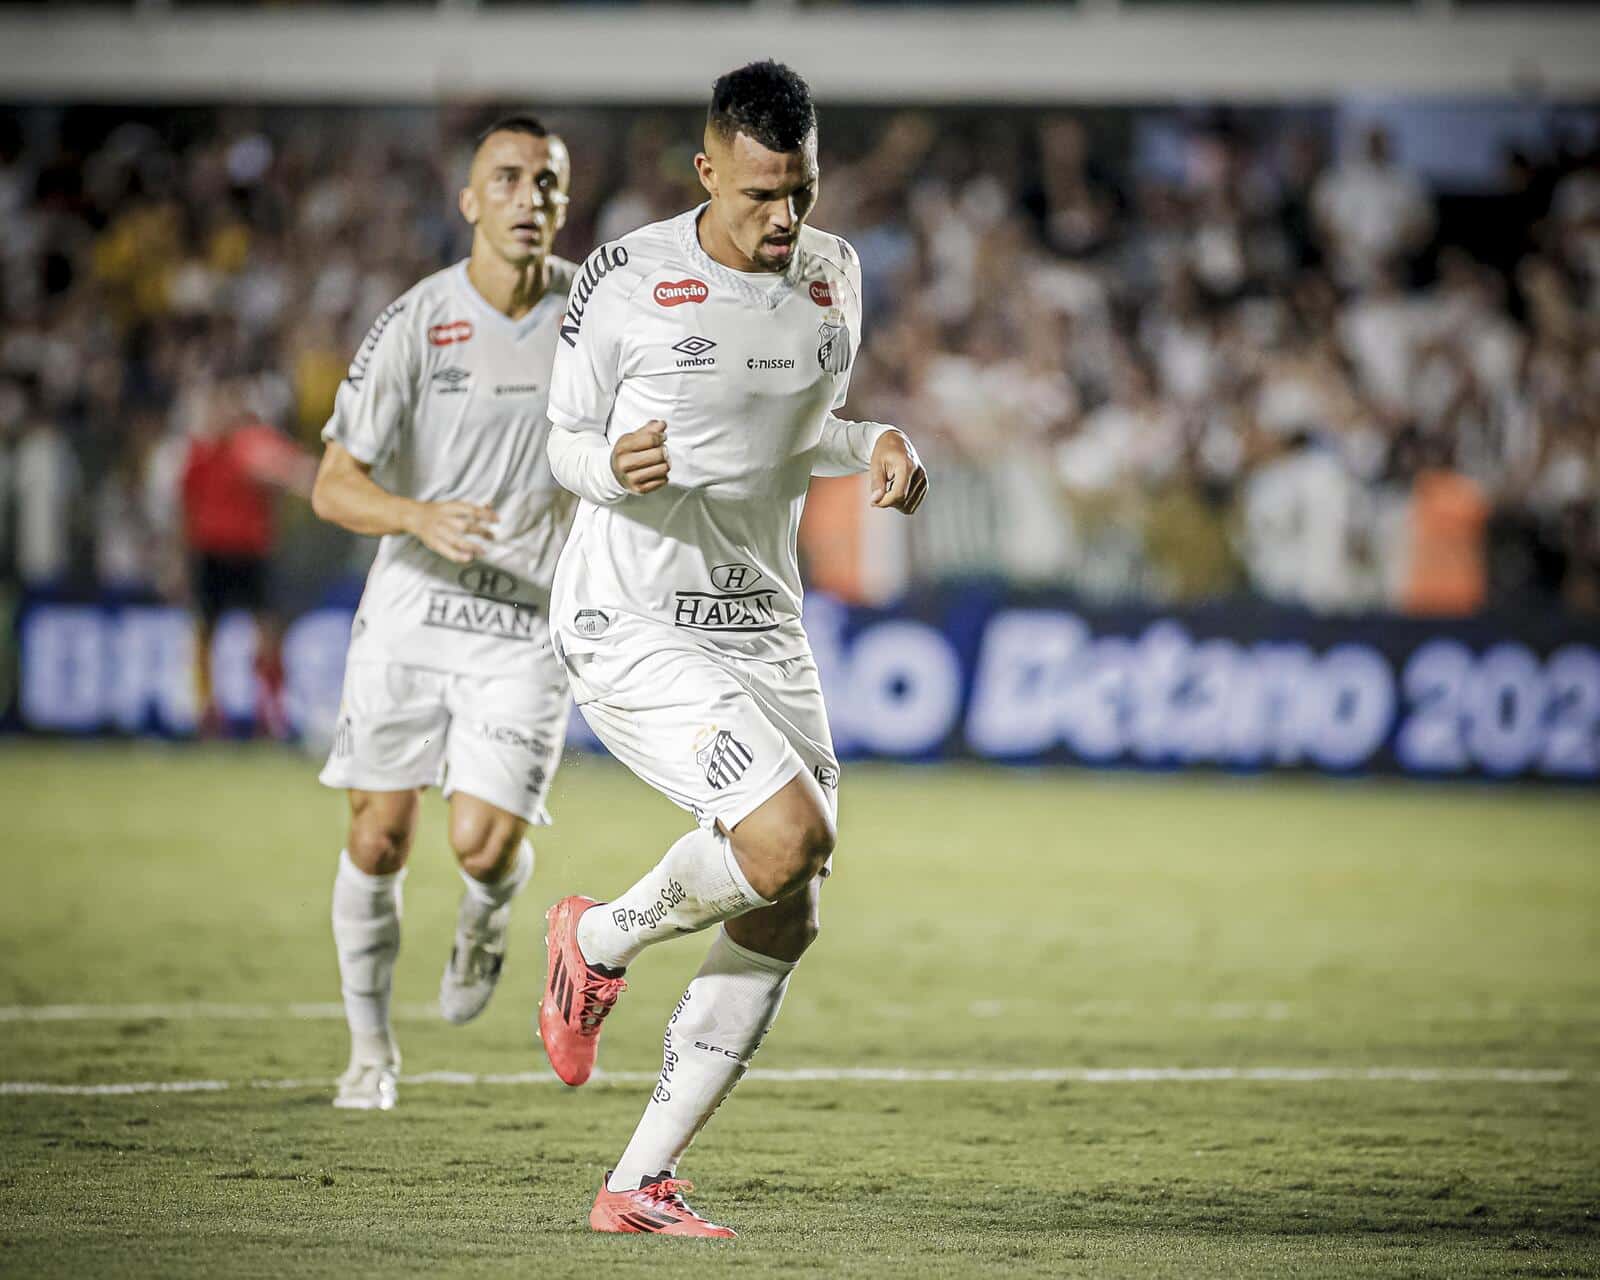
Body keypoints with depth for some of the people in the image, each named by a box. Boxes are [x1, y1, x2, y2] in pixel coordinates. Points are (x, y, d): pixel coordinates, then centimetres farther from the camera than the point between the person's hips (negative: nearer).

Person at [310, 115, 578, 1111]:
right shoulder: (416, 324, -9)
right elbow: (335, 485, -9)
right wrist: (420, 517, -27)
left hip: (533, 624, 0)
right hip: (411, 610, 0)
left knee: (485, 845, -13)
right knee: (379, 841, 2)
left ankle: (486, 921, 24)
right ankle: (372, 1048, 21)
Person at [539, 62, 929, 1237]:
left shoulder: (833, 275, 7)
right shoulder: (627, 279, -9)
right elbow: (565, 444, 0)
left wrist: (875, 447, 1)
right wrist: (613, 466, -23)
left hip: (761, 628, 6)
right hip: (629, 622, -6)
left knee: (782, 923, 1)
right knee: (788, 834, -25)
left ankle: (640, 1183, 10)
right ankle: (601, 941, 5)